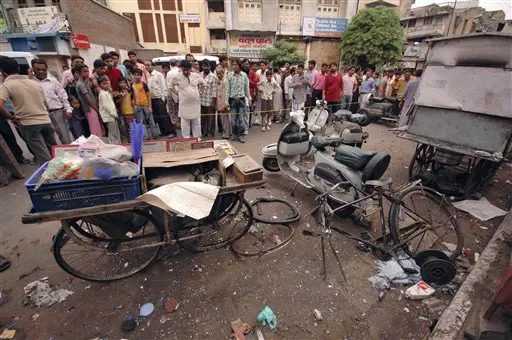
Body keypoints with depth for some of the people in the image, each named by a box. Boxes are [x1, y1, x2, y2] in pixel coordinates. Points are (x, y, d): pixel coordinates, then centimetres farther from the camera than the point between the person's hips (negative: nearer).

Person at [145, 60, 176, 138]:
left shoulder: (158, 75, -7)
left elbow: (164, 87, -9)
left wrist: (162, 98, -12)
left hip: (159, 99, -6)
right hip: (152, 99, 6)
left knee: (164, 116, -4)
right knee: (156, 117, 9)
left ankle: (171, 132, 5)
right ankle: (164, 132, 19)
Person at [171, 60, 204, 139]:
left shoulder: (196, 76, 1)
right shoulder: (177, 77, -4)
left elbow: (203, 84, 16)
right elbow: (171, 86, 9)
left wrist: (200, 91, 6)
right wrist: (177, 93, 0)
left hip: (196, 103, 2)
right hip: (184, 104, -1)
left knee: (197, 122, 9)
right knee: (185, 122, 5)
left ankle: (197, 138, 22)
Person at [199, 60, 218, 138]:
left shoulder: (213, 77, -7)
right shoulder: (200, 75, 10)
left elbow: (214, 90, -10)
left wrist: (213, 102, -14)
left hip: (209, 101, -5)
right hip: (201, 101, 5)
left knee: (210, 118, 3)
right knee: (203, 118, 12)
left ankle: (211, 134, 15)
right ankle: (204, 133, 24)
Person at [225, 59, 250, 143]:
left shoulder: (244, 75, -1)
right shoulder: (229, 75, -2)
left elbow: (247, 88, 5)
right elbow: (228, 88, 0)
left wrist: (249, 99, 6)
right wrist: (227, 100, -3)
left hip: (242, 99, 0)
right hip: (232, 99, 0)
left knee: (241, 117, 2)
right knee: (233, 118, 7)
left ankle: (241, 135, 11)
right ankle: (234, 134, 20)